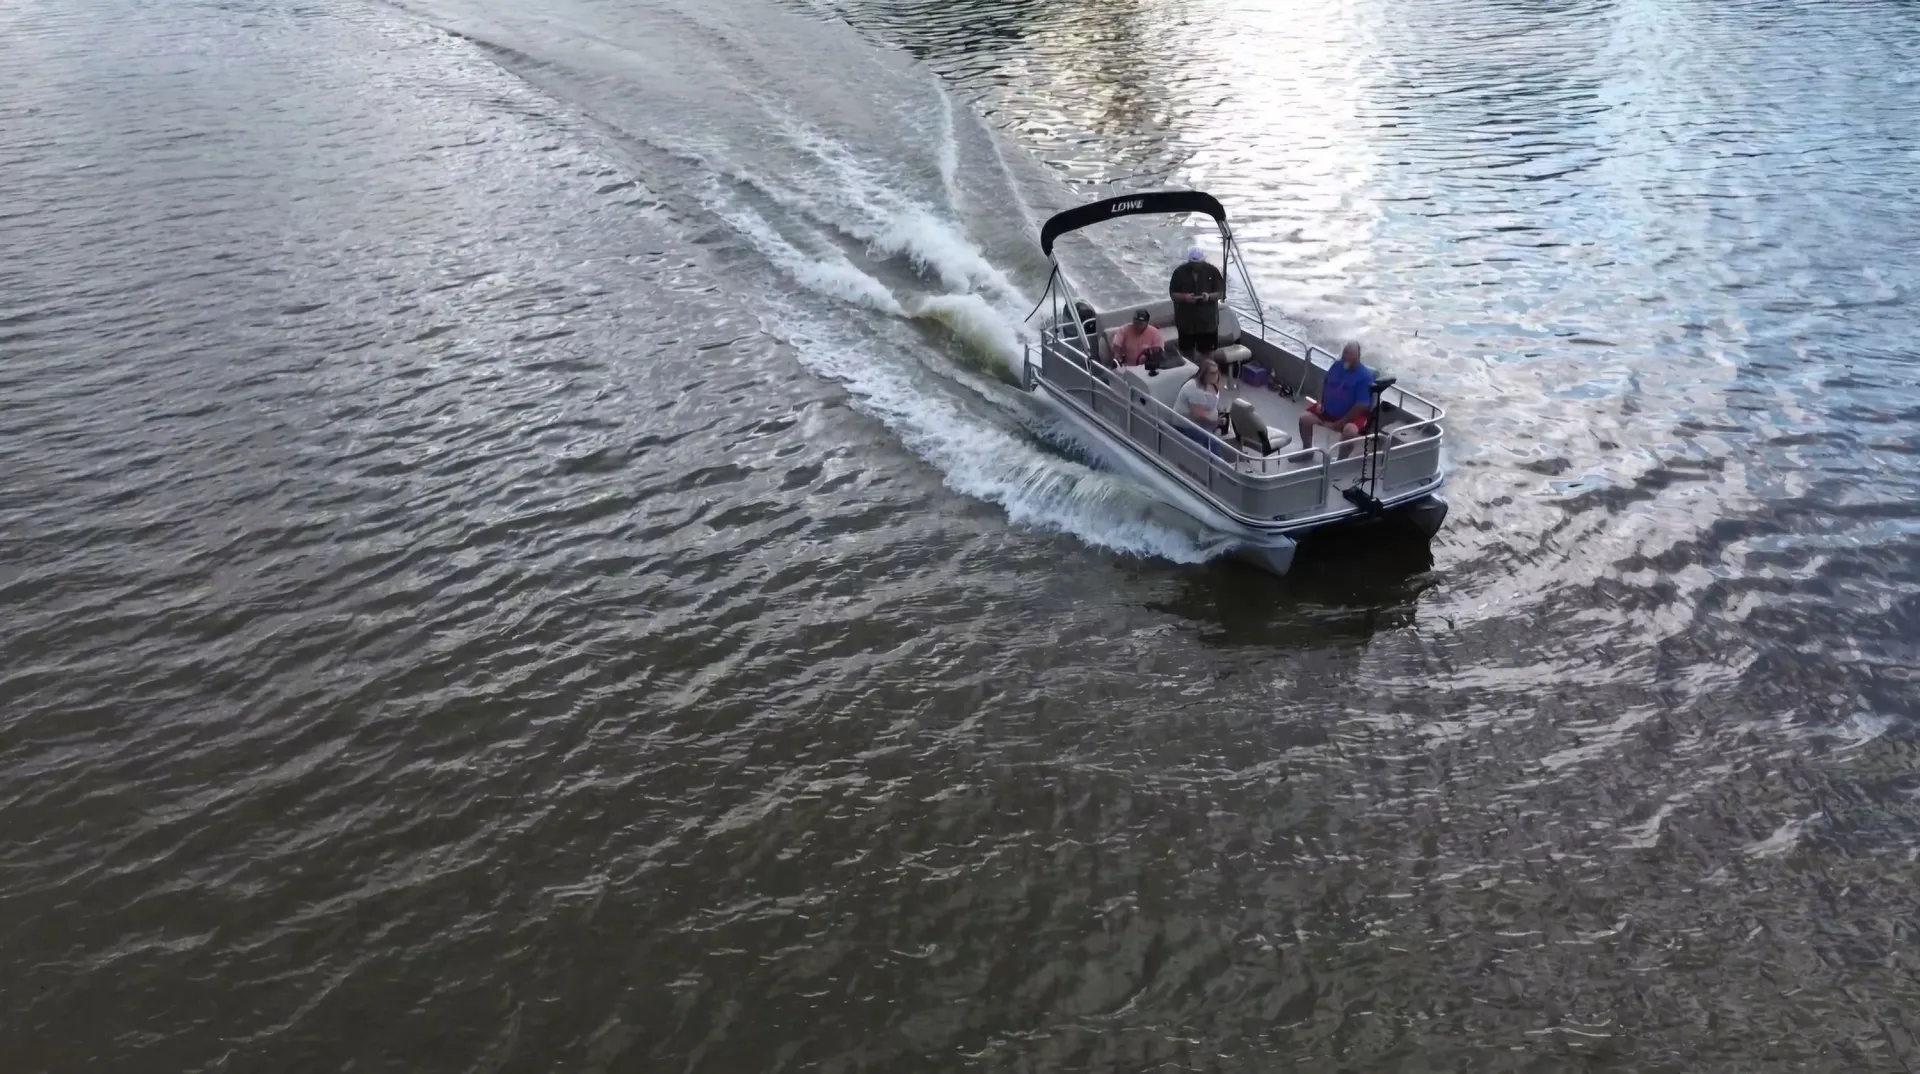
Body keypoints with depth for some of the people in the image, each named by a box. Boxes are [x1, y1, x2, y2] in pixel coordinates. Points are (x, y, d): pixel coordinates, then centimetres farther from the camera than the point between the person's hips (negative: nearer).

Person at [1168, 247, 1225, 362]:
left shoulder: (1212, 271, -5)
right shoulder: (1180, 272, -4)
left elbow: (1220, 292, -2)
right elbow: (1173, 293, -1)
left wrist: (1209, 296, -24)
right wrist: (1184, 297, -22)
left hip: (1207, 319, 0)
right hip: (1186, 320, 1)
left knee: (1208, 352, 5)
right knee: (1187, 351, 10)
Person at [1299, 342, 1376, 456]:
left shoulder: (1364, 376, -19)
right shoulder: (1337, 366, 0)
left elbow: (1362, 405, -22)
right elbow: (1324, 384, 19)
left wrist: (1339, 423, -22)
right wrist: (1320, 402, 1)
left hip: (1352, 415, -6)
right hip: (1328, 409, 6)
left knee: (1350, 431, -36)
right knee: (1304, 419, -7)